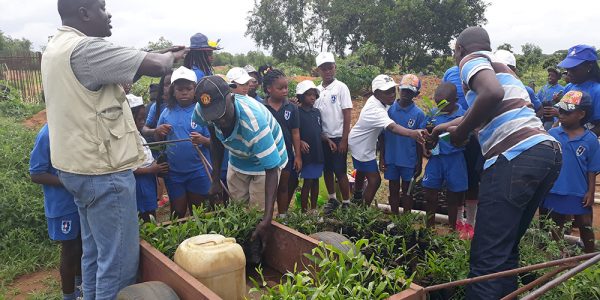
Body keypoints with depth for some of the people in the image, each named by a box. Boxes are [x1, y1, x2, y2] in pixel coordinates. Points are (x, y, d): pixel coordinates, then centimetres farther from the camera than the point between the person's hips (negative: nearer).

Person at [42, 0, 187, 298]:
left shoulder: (57, 47, 12)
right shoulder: (85, 48, -21)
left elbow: (125, 66, 15)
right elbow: (154, 66, -21)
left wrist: (161, 54, 9)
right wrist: (171, 57, 0)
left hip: (81, 167, 10)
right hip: (103, 172, -10)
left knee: (94, 252, 21)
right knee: (118, 260, 1)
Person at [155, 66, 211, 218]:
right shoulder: (167, 112, 2)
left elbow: (212, 141, -7)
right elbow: (158, 141, 10)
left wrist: (202, 140, -28)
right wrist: (158, 132, -12)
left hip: (198, 171, -2)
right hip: (173, 172, 3)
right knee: (178, 213, 17)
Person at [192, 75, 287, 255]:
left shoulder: (253, 122, -42)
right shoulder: (202, 111, -25)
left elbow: (271, 170, -39)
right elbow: (216, 140, -4)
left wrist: (267, 220, -46)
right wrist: (215, 180, -6)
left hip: (266, 160, -5)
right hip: (237, 159, 5)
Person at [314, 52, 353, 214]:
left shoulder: (341, 87, -7)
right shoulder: (317, 90, 5)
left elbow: (347, 115, -9)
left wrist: (344, 140, -12)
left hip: (338, 138, -4)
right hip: (323, 138, 5)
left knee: (340, 171, -1)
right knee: (327, 170, 13)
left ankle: (346, 203, 13)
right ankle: (332, 199, 30)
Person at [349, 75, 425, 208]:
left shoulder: (375, 100, -10)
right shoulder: (376, 110, -39)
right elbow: (392, 127, -57)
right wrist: (412, 133, -73)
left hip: (362, 143, 10)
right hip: (361, 146, -10)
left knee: (362, 172, 30)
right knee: (374, 180, -9)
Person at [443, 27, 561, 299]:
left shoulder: (472, 59, 5)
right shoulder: (501, 67, 31)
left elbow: (492, 93, -18)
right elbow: (476, 112, 45)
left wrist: (461, 133, -5)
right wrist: (444, 127, 59)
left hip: (516, 157, -9)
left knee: (488, 255, -8)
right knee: (506, 248, 18)